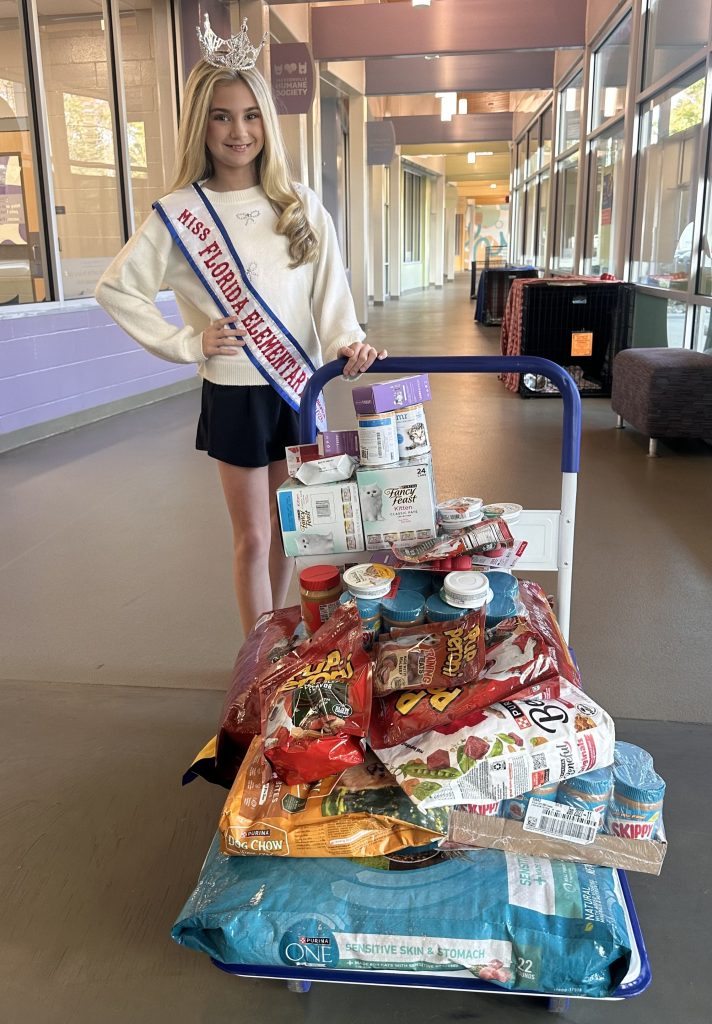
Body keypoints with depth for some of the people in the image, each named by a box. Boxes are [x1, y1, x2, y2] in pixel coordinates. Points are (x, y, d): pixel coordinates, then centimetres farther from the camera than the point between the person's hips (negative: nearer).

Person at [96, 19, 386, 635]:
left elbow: (330, 286, -1)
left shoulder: (301, 206, 4)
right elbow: (117, 289, -1)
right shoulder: (180, 213, -4)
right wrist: (188, 342, -8)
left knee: (287, 529, 15)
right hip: (236, 393, -3)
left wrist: (347, 341, -19)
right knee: (253, 538, 5)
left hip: (300, 386, 4)